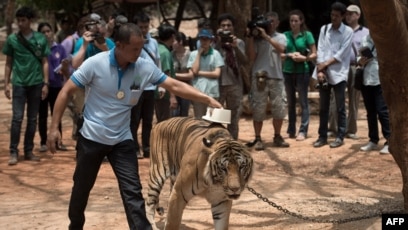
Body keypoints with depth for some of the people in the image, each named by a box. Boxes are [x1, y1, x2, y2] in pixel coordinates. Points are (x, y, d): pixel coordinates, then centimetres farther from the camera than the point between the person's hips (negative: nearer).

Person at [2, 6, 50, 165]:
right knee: (17, 118, -5)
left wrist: (45, 83, 0)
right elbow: (9, 63, 7)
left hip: (36, 83, 1)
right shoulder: (12, 39, 1)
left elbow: (45, 62, 6)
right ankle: (13, 152, 0)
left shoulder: (41, 39, 1)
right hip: (19, 84, -1)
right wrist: (6, 84, 2)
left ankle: (29, 151, 15)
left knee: (32, 119, 7)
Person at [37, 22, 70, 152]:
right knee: (42, 115, 7)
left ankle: (58, 141, 15)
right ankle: (43, 142, 13)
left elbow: (66, 71, 3)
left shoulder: (59, 49, 2)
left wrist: (65, 65, -19)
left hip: (56, 86, 1)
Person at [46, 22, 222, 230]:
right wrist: (54, 127, -14)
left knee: (133, 191, -6)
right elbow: (66, 91, -12)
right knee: (82, 188, 14)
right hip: (92, 137, -2)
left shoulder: (145, 67, -9)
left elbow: (175, 86, -5)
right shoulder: (95, 63, -18)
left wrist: (207, 100, -14)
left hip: (122, 140, 2)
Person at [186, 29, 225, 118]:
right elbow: (193, 71, -6)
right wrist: (199, 54, -3)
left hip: (212, 92, -1)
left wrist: (199, 73, -4)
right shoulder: (193, 54, 6)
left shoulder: (215, 54, 2)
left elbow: (217, 73, -4)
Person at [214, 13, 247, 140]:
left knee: (234, 115, 10)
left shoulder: (239, 42, 7)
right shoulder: (216, 42, 0)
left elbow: (244, 61, -5)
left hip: (235, 83, 3)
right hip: (218, 83, -3)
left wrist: (235, 47, -21)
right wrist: (218, 42, -18)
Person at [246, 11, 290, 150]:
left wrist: (266, 36, -18)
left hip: (276, 78, 1)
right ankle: (258, 139, 6)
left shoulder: (280, 37, 8)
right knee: (258, 109, -1)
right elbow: (251, 57, -3)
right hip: (259, 77, -1)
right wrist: (251, 38, -8)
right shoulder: (257, 38, 5)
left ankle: (277, 137, 17)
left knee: (279, 109, 3)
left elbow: (281, 49, -14)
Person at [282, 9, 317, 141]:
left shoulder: (307, 35, -2)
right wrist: (290, 55, -12)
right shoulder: (285, 35, 6)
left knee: (303, 102, -3)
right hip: (288, 71, 3)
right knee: (290, 102, 8)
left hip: (302, 71, -3)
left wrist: (304, 58, -19)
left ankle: (303, 131, -3)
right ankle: (291, 130, 14)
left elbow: (314, 54, -1)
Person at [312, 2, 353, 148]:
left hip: (338, 74, -3)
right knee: (323, 107, 8)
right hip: (324, 73, 3)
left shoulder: (348, 31, -2)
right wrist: (320, 69, -9)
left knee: (340, 108, 1)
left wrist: (326, 63, -11)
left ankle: (340, 137, 8)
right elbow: (320, 50, 2)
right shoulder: (324, 29, 8)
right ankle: (322, 136, 14)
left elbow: (342, 53, -8)